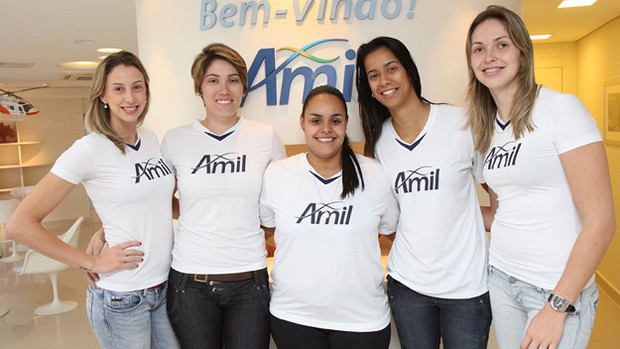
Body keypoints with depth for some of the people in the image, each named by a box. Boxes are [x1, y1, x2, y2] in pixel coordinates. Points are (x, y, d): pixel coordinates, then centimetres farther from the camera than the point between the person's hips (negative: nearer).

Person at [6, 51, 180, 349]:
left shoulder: (152, 139, 3)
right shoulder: (89, 150, -16)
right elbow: (21, 224, -16)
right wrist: (92, 263, -15)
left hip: (166, 286, 6)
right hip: (122, 299, -6)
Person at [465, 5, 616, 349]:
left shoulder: (561, 108, -13)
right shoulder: (487, 126, 5)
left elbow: (601, 220, -16)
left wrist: (557, 307, -17)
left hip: (559, 288, -6)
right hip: (500, 277, 6)